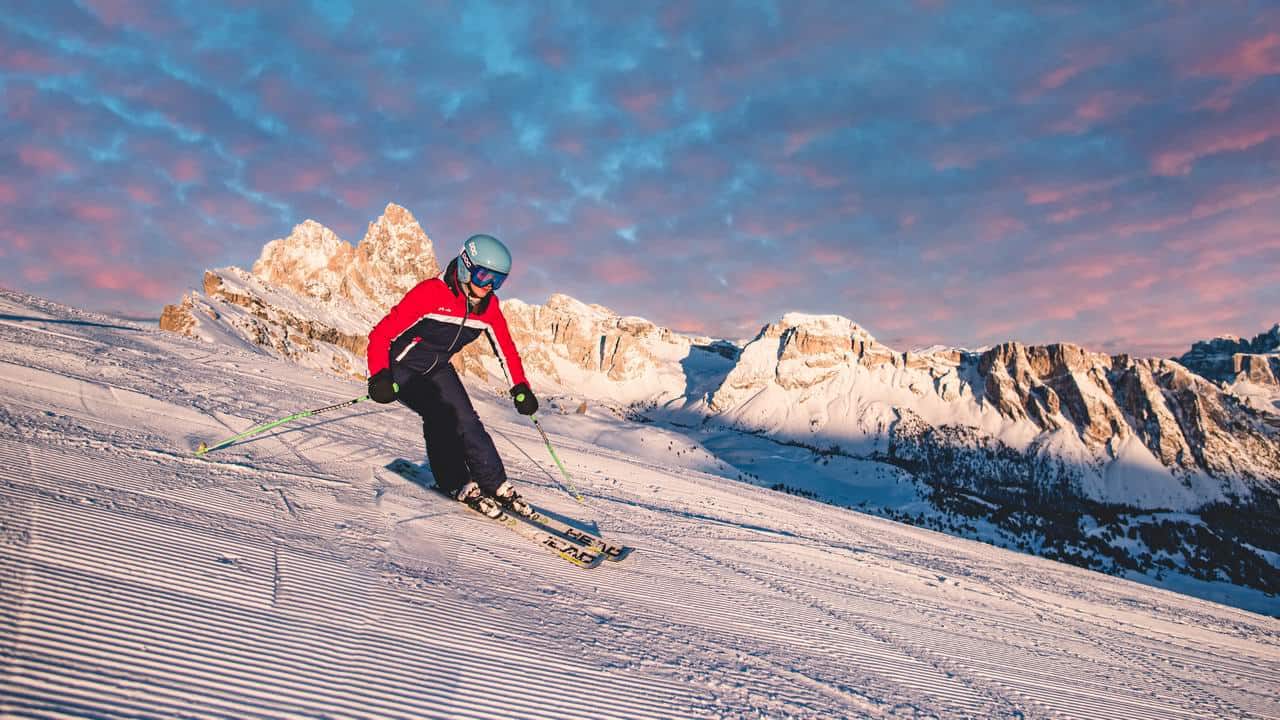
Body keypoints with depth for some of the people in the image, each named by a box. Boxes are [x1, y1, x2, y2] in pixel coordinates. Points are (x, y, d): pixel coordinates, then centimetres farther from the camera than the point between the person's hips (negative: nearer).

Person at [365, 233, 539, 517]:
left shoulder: (489, 305, -9)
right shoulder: (430, 292, -28)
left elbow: (506, 349, 4)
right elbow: (381, 334, -27)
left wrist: (521, 388, -4)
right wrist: (379, 377, -39)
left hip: (437, 368, 5)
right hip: (402, 367, -5)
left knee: (466, 421, -8)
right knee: (440, 414, -24)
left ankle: (496, 486, 1)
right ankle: (459, 485, -10)